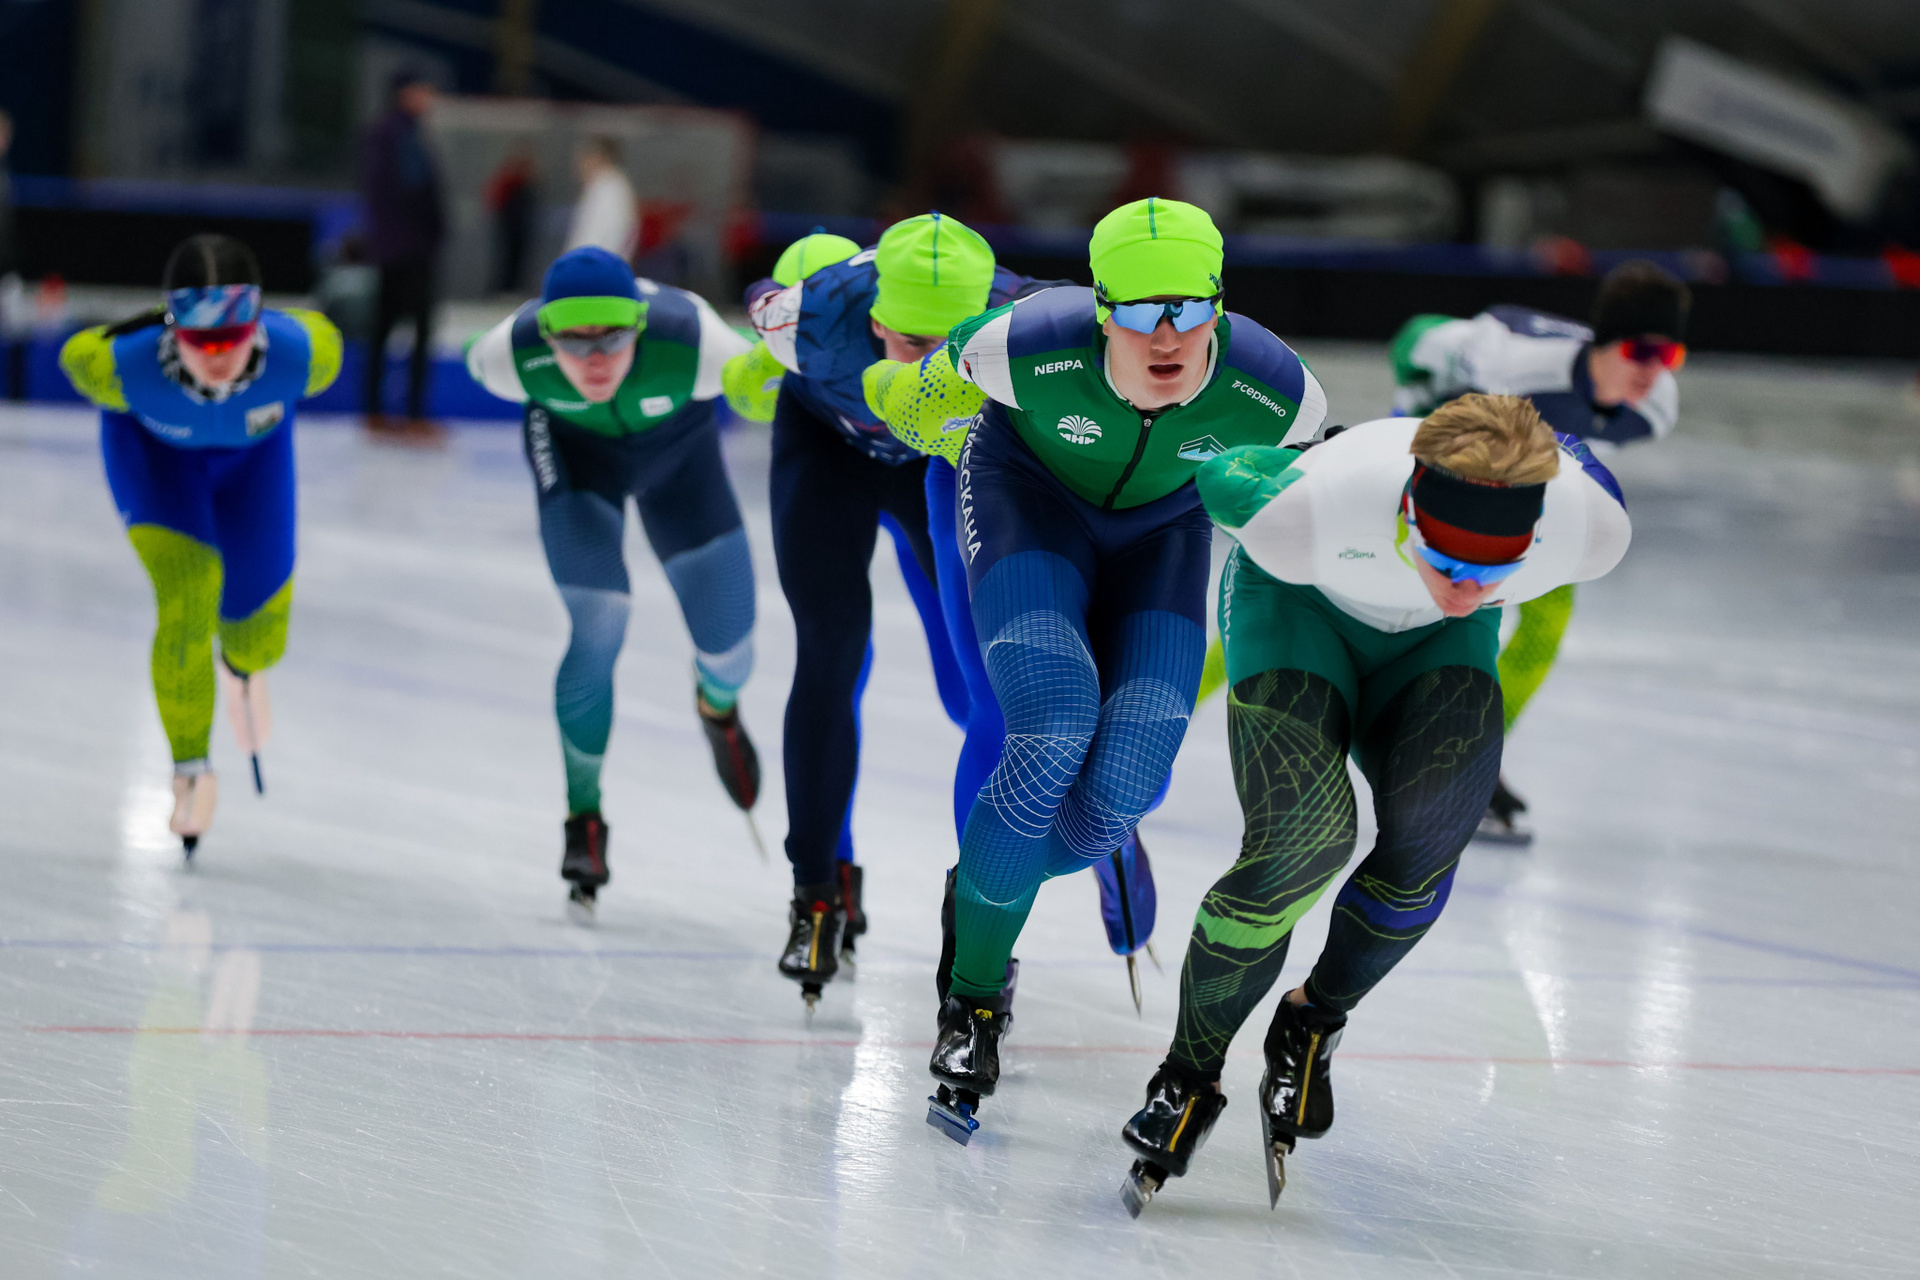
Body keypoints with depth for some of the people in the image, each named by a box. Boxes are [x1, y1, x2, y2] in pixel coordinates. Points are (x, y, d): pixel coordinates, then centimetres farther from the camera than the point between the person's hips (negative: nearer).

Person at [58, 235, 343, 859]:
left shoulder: (304, 354, -42)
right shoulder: (121, 367, -43)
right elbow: (75, 354, -20)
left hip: (252, 446, 2)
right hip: (153, 442, -2)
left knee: (256, 606, 10)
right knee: (189, 593, -18)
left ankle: (242, 666, 51)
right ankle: (191, 768, 5)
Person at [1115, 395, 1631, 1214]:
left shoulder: (1591, 528, -35)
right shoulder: (1306, 514, -43)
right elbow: (1222, 477, -19)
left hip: (1437, 646, 3)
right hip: (1298, 602, -3)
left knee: (1431, 831, -20)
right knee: (1305, 832, -22)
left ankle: (1313, 1023, 8)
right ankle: (1188, 1080, -2)